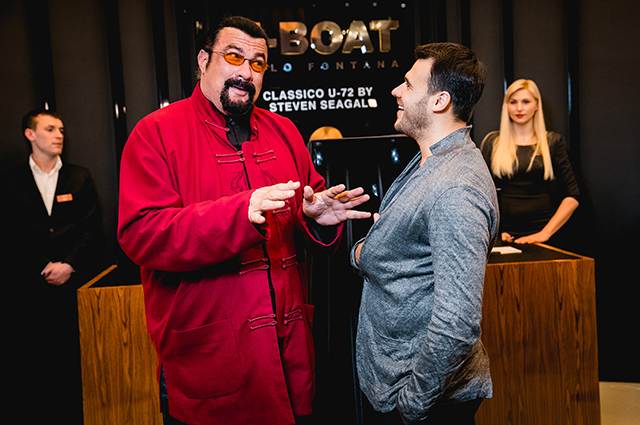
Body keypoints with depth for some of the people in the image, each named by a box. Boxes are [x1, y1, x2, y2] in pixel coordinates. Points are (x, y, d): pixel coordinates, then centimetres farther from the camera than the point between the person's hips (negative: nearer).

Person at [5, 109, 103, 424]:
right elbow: (14, 235, 4)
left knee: (77, 352, 0)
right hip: (32, 284, 0)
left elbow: (93, 228, 3)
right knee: (37, 354, 0)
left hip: (76, 280, 0)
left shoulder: (80, 177, 9)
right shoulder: (14, 180, 7)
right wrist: (43, 268, -4)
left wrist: (69, 265, -7)